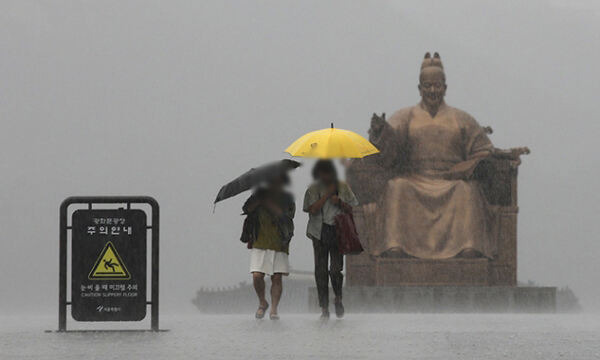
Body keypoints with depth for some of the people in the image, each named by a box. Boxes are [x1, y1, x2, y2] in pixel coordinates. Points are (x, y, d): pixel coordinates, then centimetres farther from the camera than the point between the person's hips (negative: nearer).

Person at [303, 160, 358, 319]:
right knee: (320, 270, -2)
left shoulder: (342, 187, 8)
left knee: (335, 269, -9)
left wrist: (339, 202, -8)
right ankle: (324, 308, 5)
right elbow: (312, 209, -9)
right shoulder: (313, 189, 5)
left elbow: (351, 209, 9)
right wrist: (327, 194, -10)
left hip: (337, 232, 0)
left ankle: (338, 299, 17)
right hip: (320, 232, 0)